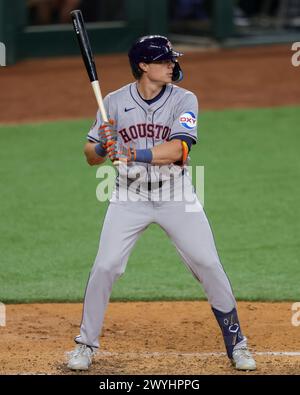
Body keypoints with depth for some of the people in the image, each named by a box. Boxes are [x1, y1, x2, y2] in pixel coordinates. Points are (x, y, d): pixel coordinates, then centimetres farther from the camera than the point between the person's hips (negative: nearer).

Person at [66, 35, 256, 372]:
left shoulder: (184, 100, -9)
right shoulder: (116, 102, -5)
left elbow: (178, 148, -24)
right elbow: (91, 156, -2)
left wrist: (135, 154, -38)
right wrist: (103, 147, -26)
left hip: (176, 198, 0)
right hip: (129, 198, 0)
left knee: (209, 266, -3)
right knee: (104, 267, -8)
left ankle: (235, 343, 13)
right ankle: (86, 343, 10)